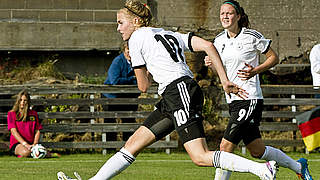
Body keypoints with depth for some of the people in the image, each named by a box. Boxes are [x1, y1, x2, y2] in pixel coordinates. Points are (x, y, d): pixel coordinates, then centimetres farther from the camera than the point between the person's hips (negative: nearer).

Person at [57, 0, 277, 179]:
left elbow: (143, 86, 3)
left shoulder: (137, 38, 2)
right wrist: (225, 81, 8)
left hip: (179, 91, -10)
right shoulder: (170, 35, 23)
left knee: (200, 157, -15)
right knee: (133, 143, 9)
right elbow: (208, 46, 10)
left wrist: (148, 73, 26)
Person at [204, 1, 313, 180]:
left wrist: (255, 71, -14)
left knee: (226, 148, -15)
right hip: (233, 102, 7)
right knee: (257, 151, 14)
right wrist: (211, 64, 0)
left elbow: (274, 58, 0)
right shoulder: (219, 40, 10)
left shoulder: (252, 36, -8)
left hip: (250, 100, -7)